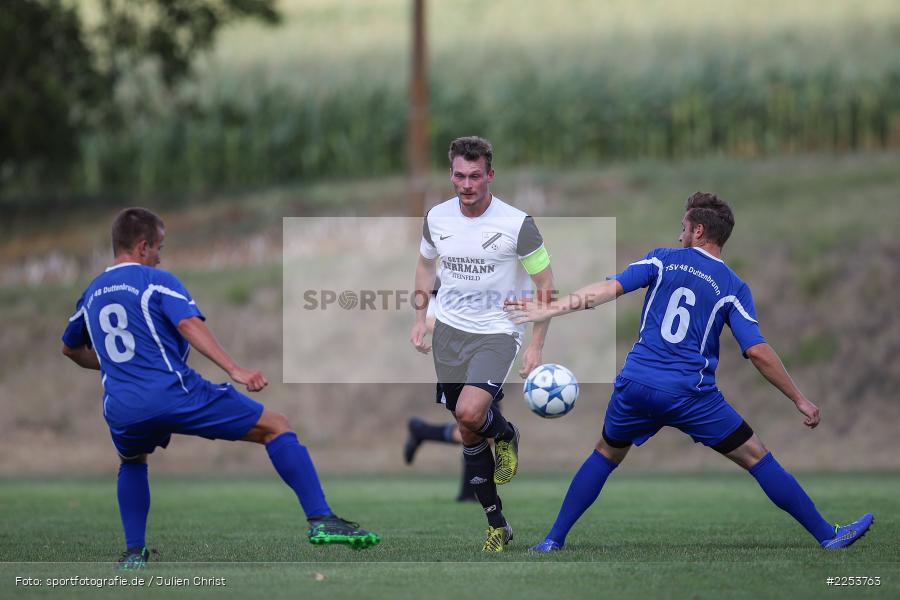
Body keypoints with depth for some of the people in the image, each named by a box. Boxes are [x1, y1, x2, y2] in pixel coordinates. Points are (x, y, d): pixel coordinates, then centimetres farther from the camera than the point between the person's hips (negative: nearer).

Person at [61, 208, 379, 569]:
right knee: (276, 427, 4)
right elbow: (190, 325, -14)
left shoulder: (92, 294, 21)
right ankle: (320, 520, -9)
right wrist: (235, 371, -23)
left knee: (133, 461, 40)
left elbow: (71, 349, 37)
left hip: (121, 412, 5)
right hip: (175, 394, -5)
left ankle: (134, 552, 26)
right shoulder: (157, 281, 3)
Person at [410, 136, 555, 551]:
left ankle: (504, 433, 9)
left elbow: (545, 284, -5)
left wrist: (536, 347, -9)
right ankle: (497, 525, 18)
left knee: (469, 413, -27)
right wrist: (420, 319, 13)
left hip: (497, 332, -5)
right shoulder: (437, 218, -1)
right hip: (449, 329, 5)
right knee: (467, 433, 6)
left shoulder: (516, 224, -14)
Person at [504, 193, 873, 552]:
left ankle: (553, 540, 21)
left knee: (606, 455, 24)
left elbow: (610, 288, -6)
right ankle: (828, 536, 5)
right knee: (756, 458, 5)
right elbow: (756, 351, -6)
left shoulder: (663, 260, 5)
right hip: (691, 396, -2)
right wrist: (799, 400, 0)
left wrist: (549, 310, -4)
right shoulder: (733, 287, 2)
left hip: (636, 386, 2)